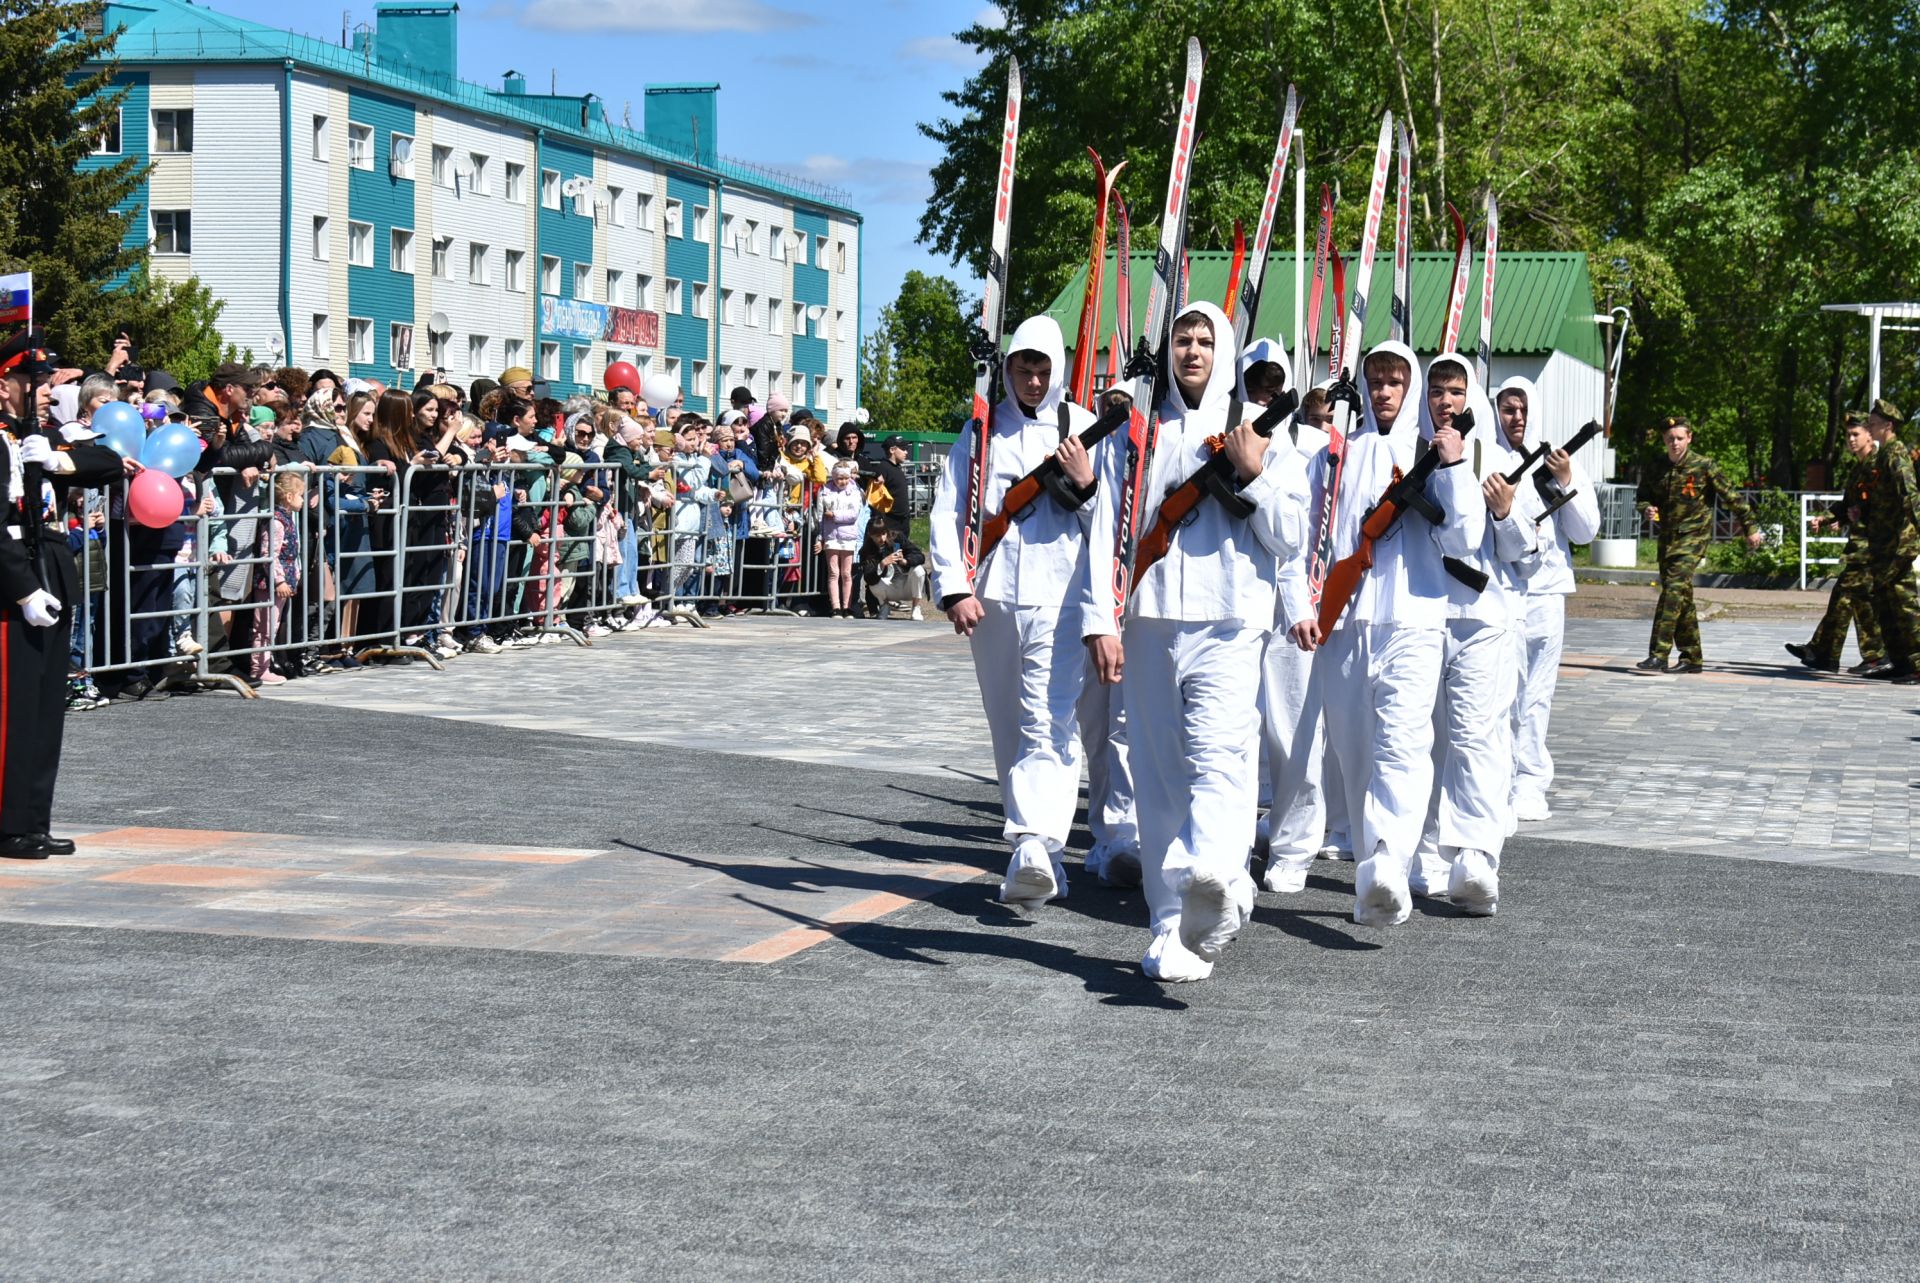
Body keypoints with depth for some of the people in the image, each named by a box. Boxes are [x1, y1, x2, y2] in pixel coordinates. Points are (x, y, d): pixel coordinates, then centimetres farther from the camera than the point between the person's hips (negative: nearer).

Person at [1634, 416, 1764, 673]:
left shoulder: (1704, 466, -6)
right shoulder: (1660, 469, 9)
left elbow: (1732, 497, -1)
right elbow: (1645, 496, 22)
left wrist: (1750, 528, 0)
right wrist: (1647, 509, -2)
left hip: (1693, 537, -6)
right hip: (1667, 537, 6)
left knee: (1674, 590, -19)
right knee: (1681, 598, 11)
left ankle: (1658, 656, -24)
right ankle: (1692, 657, 19)